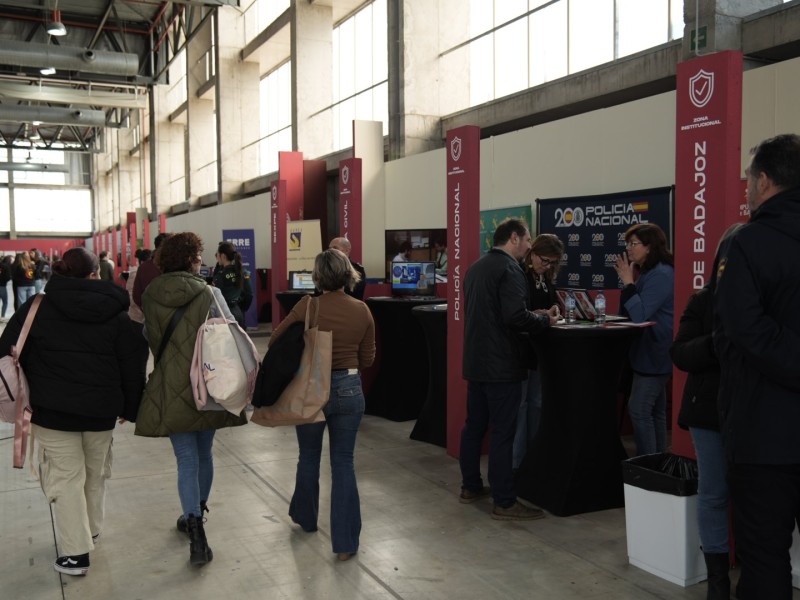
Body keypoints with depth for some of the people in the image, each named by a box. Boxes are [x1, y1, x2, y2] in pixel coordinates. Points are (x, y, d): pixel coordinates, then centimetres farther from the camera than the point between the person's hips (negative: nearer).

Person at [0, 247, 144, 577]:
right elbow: (132, 367, 1)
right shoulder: (116, 313, -1)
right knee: (96, 472, 20)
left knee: (66, 476, 5)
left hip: (53, 408, -1)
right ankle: (91, 531, 37)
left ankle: (76, 552, 5)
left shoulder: (36, 308, -2)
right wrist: (131, 408, 11)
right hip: (101, 409, 2)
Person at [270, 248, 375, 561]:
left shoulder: (307, 306, -12)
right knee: (343, 463, 9)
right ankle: (345, 542, 10)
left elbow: (275, 340, -1)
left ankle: (305, 517, 43)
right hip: (349, 389, 1)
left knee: (309, 457, 20)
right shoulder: (362, 310, -6)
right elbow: (367, 359, 4)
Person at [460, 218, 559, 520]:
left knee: (474, 425, 16)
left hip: (476, 361, 9)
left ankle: (470, 486, 27)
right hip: (501, 364, -9)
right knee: (502, 432, -4)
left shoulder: (477, 267, 13)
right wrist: (545, 320, -7)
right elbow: (515, 316, -25)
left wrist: (535, 317, 14)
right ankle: (504, 503, 2)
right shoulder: (509, 268, -15)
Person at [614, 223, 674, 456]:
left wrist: (627, 281, -20)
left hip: (654, 353, -10)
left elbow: (640, 315, -24)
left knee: (638, 409, -8)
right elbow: (632, 311, 17)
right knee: (654, 411, 14)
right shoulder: (650, 273, 14)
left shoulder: (661, 275, -18)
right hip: (650, 352, 10)